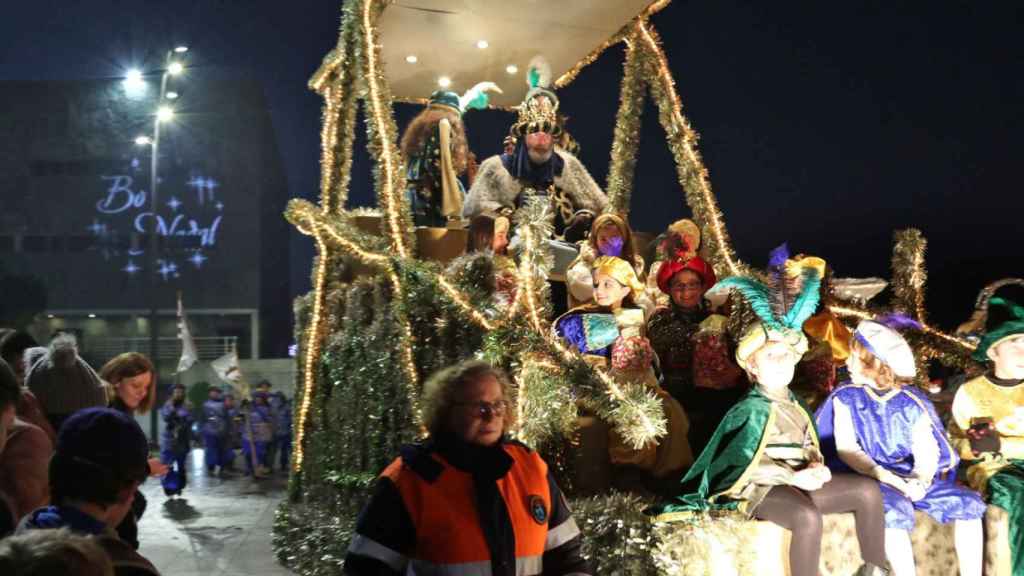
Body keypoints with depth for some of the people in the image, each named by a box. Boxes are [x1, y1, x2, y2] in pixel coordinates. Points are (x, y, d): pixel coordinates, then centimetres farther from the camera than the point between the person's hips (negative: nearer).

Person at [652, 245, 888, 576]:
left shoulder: (792, 403, 15)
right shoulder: (751, 410, -10)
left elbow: (808, 449, 14)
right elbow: (746, 465, -18)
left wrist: (814, 469, -9)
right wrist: (792, 477, -24)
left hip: (797, 480, 9)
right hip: (760, 489, -9)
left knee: (868, 490, 0)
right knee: (807, 516, -39)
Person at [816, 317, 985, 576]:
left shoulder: (912, 403, 1)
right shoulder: (845, 397, -3)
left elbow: (926, 453, -3)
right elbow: (846, 449, -11)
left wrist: (919, 480, -27)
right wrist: (890, 479, -24)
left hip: (910, 477, 3)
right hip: (867, 476, -3)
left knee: (967, 502, -13)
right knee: (894, 508, -36)